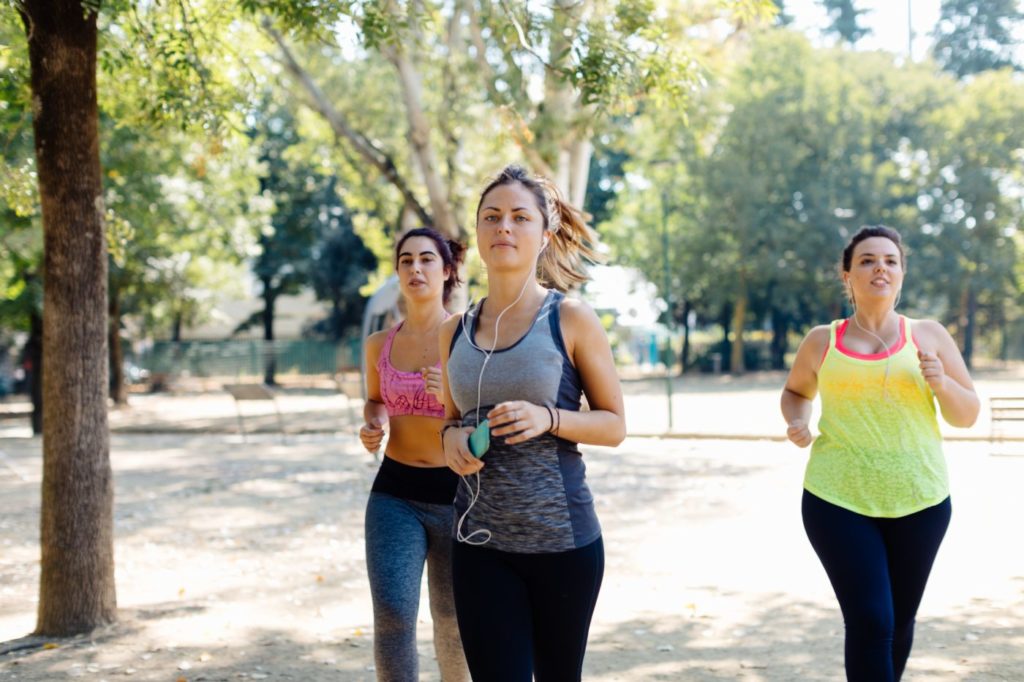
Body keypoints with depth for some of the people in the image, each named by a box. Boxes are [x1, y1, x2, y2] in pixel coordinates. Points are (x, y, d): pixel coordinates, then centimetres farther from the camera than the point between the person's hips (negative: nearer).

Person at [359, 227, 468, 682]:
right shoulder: (379, 345, 4)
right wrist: (373, 425, -1)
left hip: (457, 493, -2)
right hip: (395, 495, 2)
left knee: (452, 619, 14)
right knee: (392, 613, -15)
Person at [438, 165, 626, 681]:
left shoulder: (570, 319, -5)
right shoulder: (455, 331, 6)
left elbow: (614, 425, -2)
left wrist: (547, 418, -20)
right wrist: (451, 436, -4)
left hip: (561, 538, -2)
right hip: (480, 541, 3)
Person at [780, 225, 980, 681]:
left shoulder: (929, 335, 4)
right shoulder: (822, 341, 4)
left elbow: (967, 416, 7)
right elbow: (796, 391, 22)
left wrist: (941, 383, -13)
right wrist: (796, 422, 0)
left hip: (918, 502, 2)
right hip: (838, 502, -1)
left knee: (899, 620, 11)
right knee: (869, 622, -9)